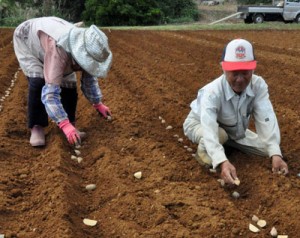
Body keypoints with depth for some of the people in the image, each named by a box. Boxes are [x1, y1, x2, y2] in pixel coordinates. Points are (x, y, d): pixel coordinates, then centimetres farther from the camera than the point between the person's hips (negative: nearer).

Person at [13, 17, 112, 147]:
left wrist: (98, 103, -3)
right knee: (38, 82, -25)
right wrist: (64, 124, -56)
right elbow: (50, 90, -52)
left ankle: (70, 124, 8)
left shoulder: (87, 49, -24)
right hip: (26, 38, -6)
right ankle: (37, 127, -12)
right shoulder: (58, 50, -47)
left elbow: (90, 78, -4)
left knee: (69, 82, -5)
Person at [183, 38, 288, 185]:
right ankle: (203, 149, -2)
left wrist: (275, 154, -53)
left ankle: (228, 143, 18)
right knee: (220, 134, -37)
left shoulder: (258, 85, -29)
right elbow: (209, 131, -52)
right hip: (200, 124, -4)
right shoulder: (212, 92, -40)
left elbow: (266, 120, -39)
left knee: (266, 148, -2)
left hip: (233, 129, 5)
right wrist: (222, 162, -69)